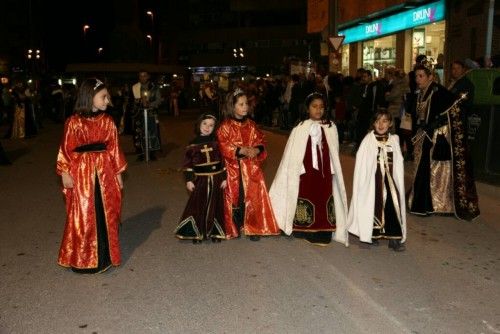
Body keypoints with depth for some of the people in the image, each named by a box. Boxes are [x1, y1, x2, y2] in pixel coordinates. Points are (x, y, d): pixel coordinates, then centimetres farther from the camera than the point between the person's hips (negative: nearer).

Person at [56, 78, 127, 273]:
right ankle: (82, 258, 19)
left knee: (106, 214, 9)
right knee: (83, 216, 5)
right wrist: (65, 173, -10)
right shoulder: (74, 122, -5)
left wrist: (118, 173, 7)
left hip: (105, 172, 3)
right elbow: (67, 149, -4)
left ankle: (104, 254, 24)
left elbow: (113, 149, 6)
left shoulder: (107, 121, 4)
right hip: (82, 172, -3)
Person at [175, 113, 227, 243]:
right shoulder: (193, 145, -1)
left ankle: (215, 232, 21)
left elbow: (224, 161, 2)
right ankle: (197, 233, 15)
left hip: (216, 179, 1)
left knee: (215, 206, 8)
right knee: (198, 206, 2)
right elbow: (188, 164, 0)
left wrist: (224, 178, -1)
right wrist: (189, 180, -5)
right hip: (200, 180, -1)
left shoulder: (217, 143, 0)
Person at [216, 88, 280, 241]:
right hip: (234, 168, -3)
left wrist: (256, 150, -14)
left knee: (253, 197, 2)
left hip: (251, 168, 4)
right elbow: (224, 147, -14)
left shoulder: (251, 125, 9)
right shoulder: (225, 126, -6)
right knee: (235, 197, 5)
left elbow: (261, 142, 8)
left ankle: (253, 228, 13)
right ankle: (234, 227, 21)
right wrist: (243, 150, -21)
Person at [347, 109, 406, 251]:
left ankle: (394, 238, 3)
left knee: (393, 206, -5)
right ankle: (372, 235, 23)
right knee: (373, 205, 7)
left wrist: (397, 181, -1)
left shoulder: (394, 140, 4)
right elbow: (361, 163, -6)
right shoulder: (368, 140, -6)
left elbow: (398, 164, 5)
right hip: (373, 179, -2)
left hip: (389, 179, 2)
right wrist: (363, 183, -9)